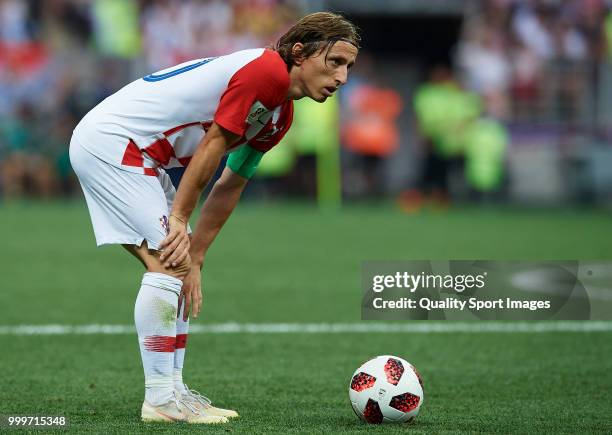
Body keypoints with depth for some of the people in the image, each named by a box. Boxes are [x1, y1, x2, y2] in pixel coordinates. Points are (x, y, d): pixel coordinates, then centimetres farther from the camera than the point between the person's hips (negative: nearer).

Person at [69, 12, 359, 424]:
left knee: (181, 266, 10)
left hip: (138, 155, 11)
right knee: (168, 263, -15)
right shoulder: (267, 70, -19)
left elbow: (229, 186, 12)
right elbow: (212, 147, -19)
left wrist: (195, 257, 8)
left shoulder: (282, 115, 11)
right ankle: (160, 398, -12)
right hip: (108, 140, -11)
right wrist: (179, 220, -14)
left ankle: (171, 389, 13)